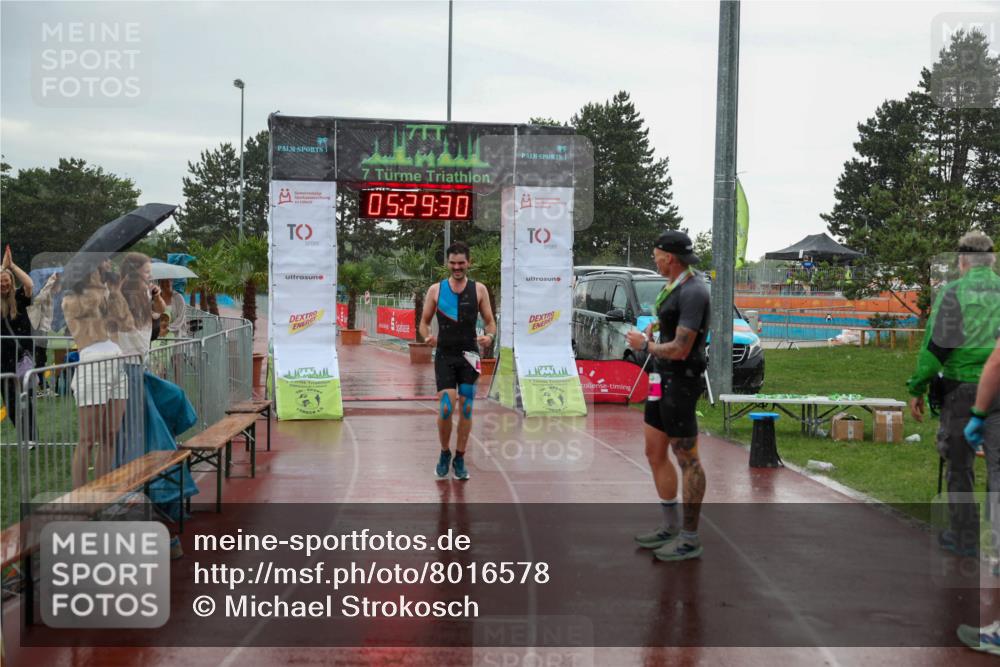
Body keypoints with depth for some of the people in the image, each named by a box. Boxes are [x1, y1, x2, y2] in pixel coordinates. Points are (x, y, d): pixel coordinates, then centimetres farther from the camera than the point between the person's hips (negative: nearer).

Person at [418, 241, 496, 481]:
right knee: (446, 408, -10)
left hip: (468, 356, 1)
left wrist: (490, 336, -15)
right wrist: (427, 337, -13)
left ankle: (460, 459, 16)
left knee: (465, 408, 2)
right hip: (444, 356, -1)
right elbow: (424, 321, 8)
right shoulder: (436, 290, 3)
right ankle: (444, 453, 14)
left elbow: (490, 321, 7)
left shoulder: (479, 289, 3)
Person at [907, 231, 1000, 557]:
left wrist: (917, 389, -3)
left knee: (960, 464, 7)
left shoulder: (953, 292, -6)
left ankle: (964, 536, 13)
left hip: (963, 387, -3)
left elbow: (936, 346, -10)